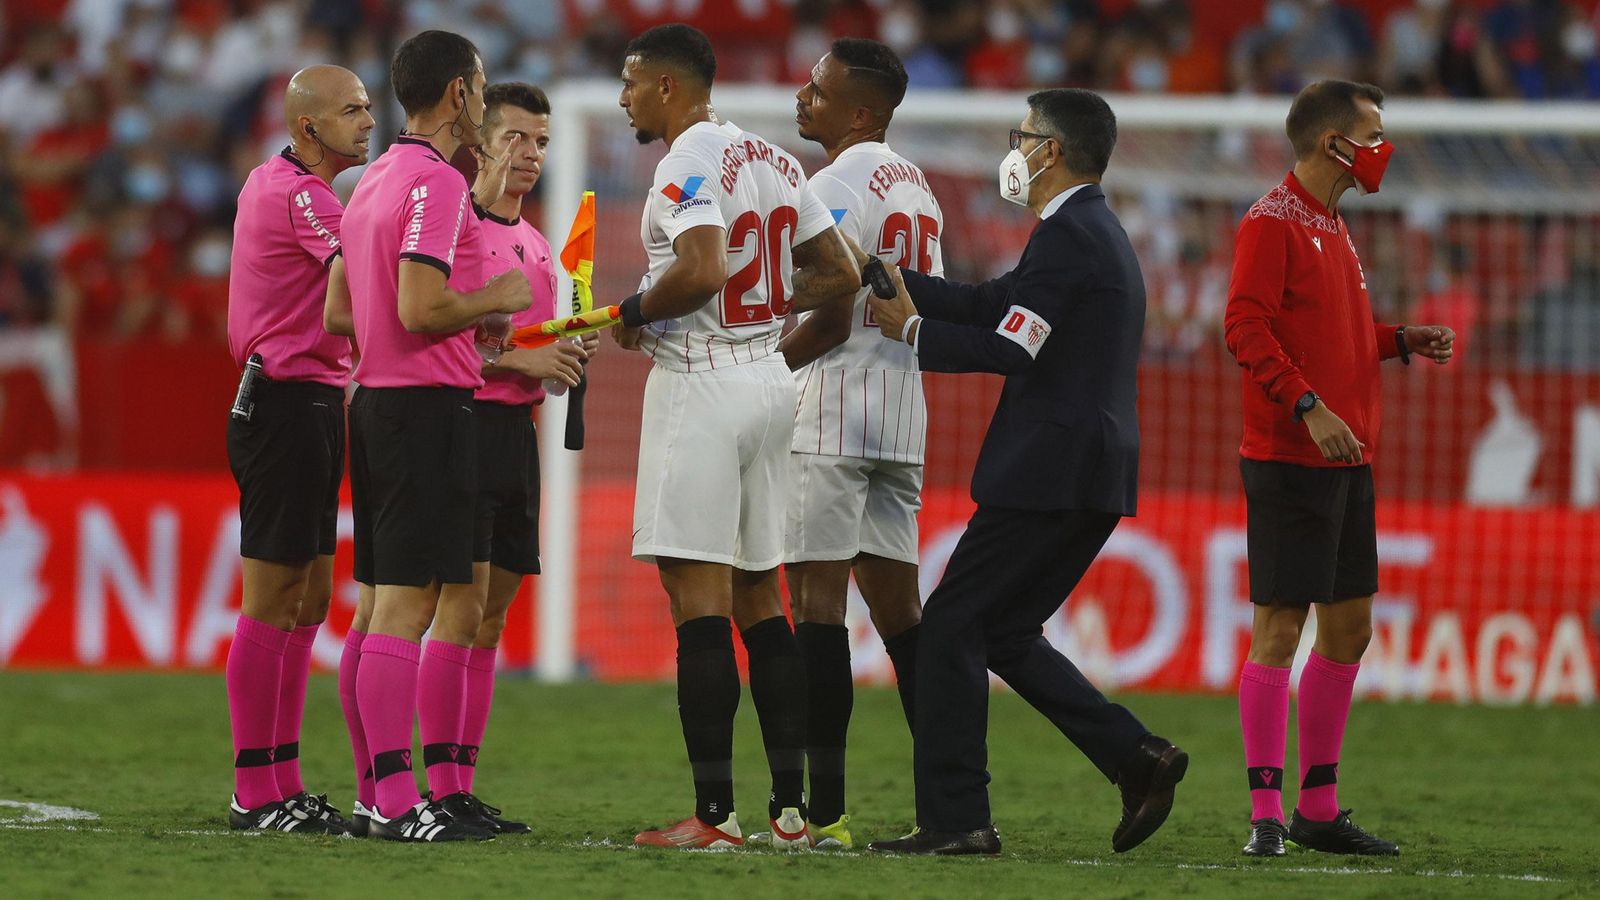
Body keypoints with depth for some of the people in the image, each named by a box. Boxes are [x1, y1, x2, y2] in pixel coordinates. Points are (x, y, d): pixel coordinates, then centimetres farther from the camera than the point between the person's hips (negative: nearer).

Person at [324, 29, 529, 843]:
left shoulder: (374, 182, 16)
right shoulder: (438, 183, -14)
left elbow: (338, 312, 20)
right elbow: (419, 309, -22)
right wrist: (495, 298, -6)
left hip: (377, 404, 10)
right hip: (429, 407, -10)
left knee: (385, 607, 11)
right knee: (408, 605, -11)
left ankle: (376, 791, 13)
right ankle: (396, 800, -14)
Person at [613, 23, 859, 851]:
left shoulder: (688, 162, -12)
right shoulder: (773, 161, 13)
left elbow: (704, 268, -27)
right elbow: (840, 276, 14)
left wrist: (634, 312, -11)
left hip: (700, 382, -9)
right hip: (769, 380, 9)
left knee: (699, 602, -7)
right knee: (759, 599, 12)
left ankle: (713, 813, -9)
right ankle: (791, 805, 10)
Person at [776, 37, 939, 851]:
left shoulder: (839, 184, -11)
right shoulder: (917, 188, 16)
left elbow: (834, 313, -17)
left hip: (829, 415, -9)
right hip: (901, 413, 9)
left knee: (816, 600, -7)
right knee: (895, 602, 11)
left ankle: (824, 810, -11)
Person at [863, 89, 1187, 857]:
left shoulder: (1068, 234, -13)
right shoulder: (1096, 232, 19)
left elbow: (1010, 348, -18)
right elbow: (987, 305, 18)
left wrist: (912, 331, -6)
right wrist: (886, 279, 15)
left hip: (1050, 473, -10)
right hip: (1093, 478, 10)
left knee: (951, 627, -4)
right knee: (1006, 634, 15)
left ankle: (954, 817, -5)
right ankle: (1136, 759, 6)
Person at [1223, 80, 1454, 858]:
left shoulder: (1332, 227, 19)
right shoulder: (1272, 222, -10)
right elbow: (1246, 327, -19)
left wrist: (1402, 342, 11)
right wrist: (1309, 407, -26)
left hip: (1346, 462, 10)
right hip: (1289, 462, -10)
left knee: (1348, 626, 11)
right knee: (1279, 627, -8)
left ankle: (1318, 808, 18)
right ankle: (1266, 815, -6)